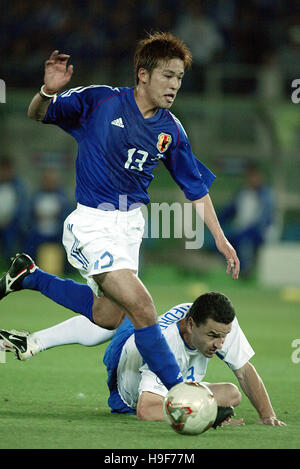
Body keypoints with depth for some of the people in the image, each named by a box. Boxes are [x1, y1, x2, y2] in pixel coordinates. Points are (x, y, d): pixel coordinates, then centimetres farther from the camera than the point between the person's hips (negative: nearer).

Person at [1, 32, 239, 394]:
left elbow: (196, 188, 11)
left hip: (130, 223, 7)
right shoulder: (99, 101, -12)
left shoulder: (171, 130, 2)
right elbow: (38, 115, -7)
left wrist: (220, 238, 6)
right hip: (91, 223, -7)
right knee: (141, 306, -18)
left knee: (107, 317, 16)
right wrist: (48, 91, -31)